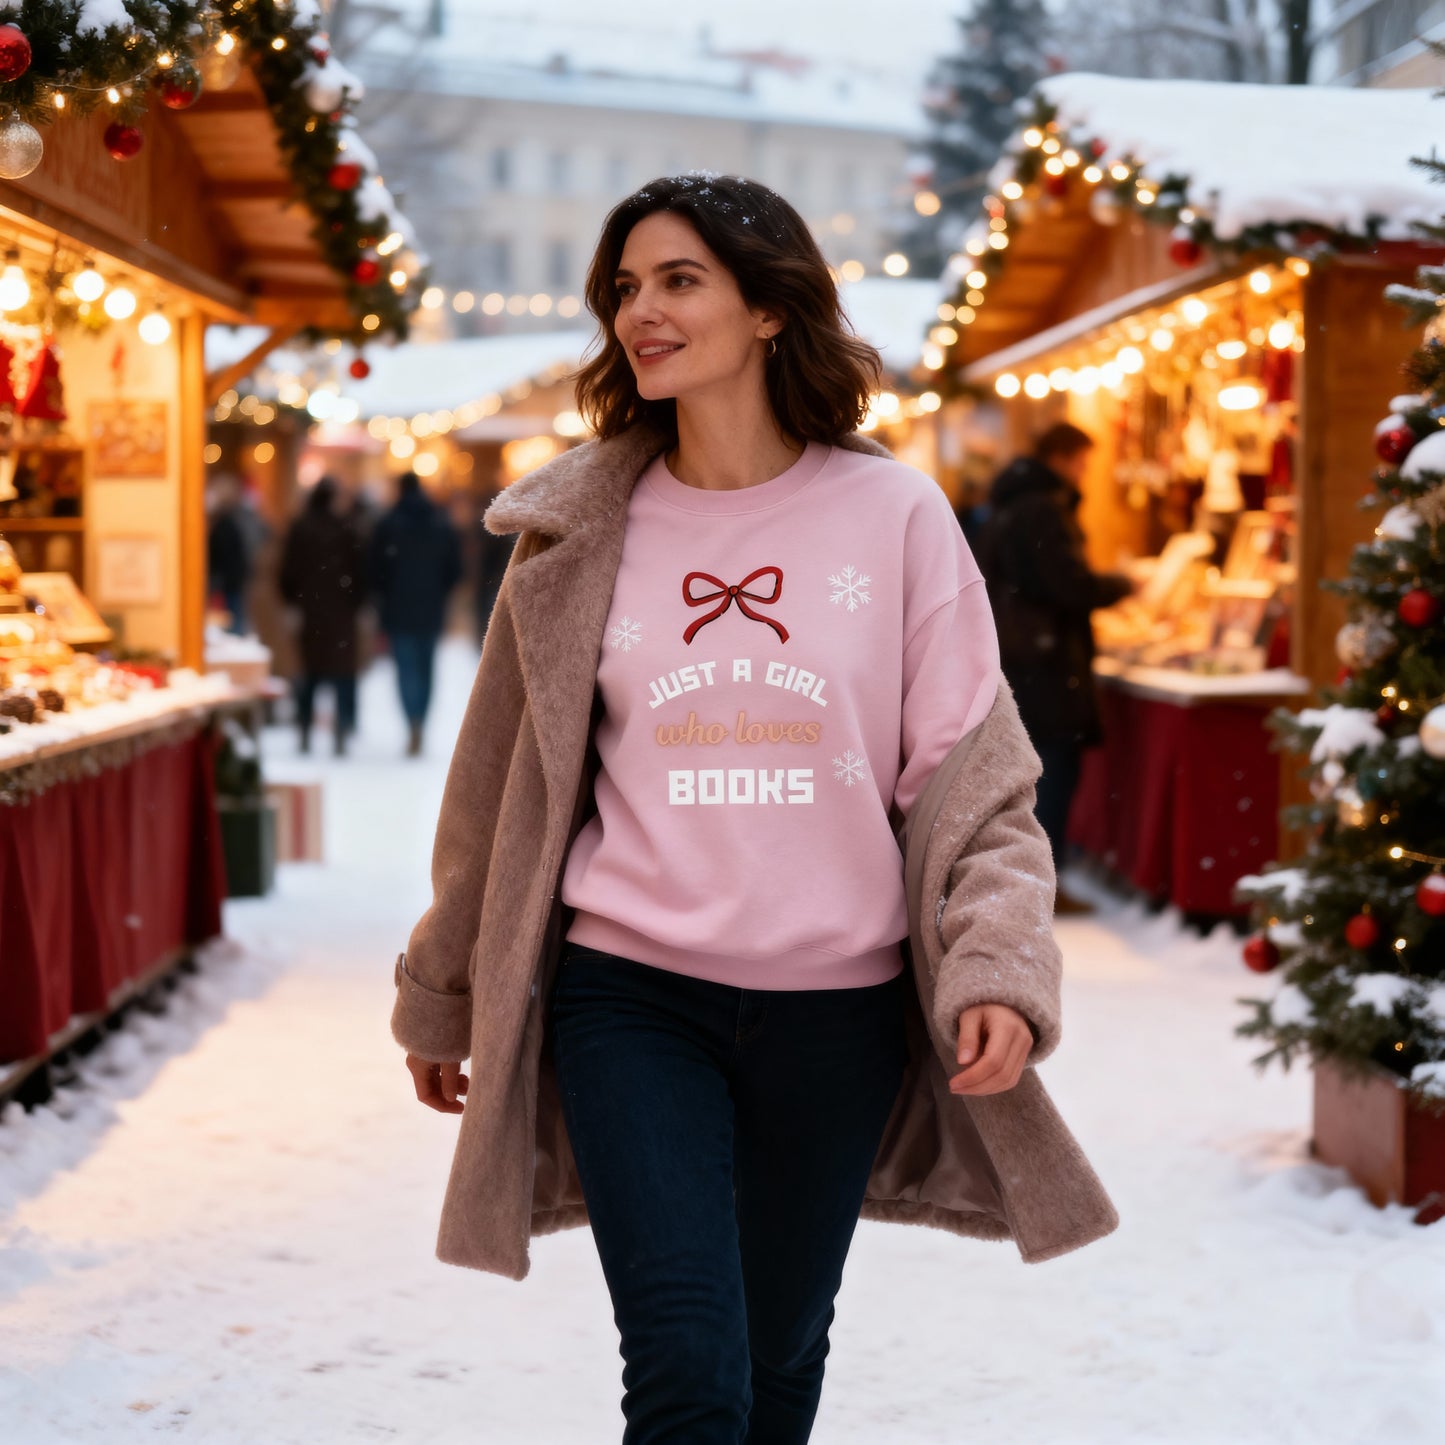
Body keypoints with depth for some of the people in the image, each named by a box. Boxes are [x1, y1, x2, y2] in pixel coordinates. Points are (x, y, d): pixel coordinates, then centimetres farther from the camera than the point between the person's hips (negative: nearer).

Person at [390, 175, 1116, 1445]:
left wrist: (999, 970, -15)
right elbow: (503, 788, 11)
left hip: (838, 1007, 1)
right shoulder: (579, 533, 2)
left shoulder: (893, 516, -1)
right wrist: (443, 998, 16)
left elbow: (969, 770, -1)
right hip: (630, 996, 0)